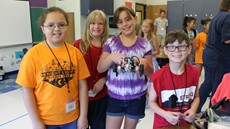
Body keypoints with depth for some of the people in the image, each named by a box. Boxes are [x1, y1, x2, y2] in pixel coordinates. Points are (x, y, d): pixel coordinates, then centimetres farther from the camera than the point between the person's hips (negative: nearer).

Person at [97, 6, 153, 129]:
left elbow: (151, 72, 2)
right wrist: (112, 56, -25)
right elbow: (100, 68, -6)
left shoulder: (144, 44, -2)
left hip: (137, 97, 1)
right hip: (115, 97, 0)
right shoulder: (111, 42, -3)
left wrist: (145, 64, -21)